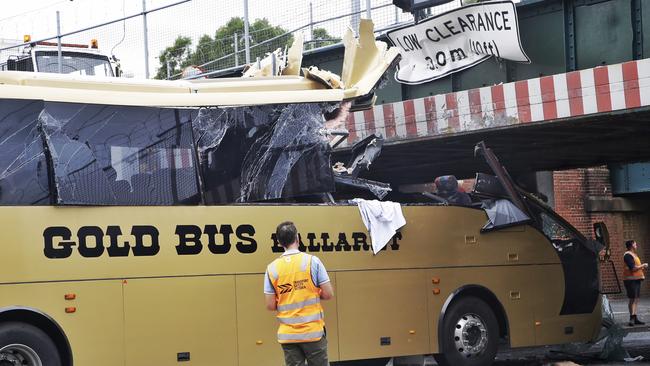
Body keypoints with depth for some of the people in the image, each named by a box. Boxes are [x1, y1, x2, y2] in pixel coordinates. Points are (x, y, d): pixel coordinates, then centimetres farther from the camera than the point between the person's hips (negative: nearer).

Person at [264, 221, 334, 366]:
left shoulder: (272, 268, -2)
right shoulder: (312, 261, -7)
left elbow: (270, 306, -1)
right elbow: (328, 294, -6)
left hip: (287, 335, 2)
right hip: (313, 332, -2)